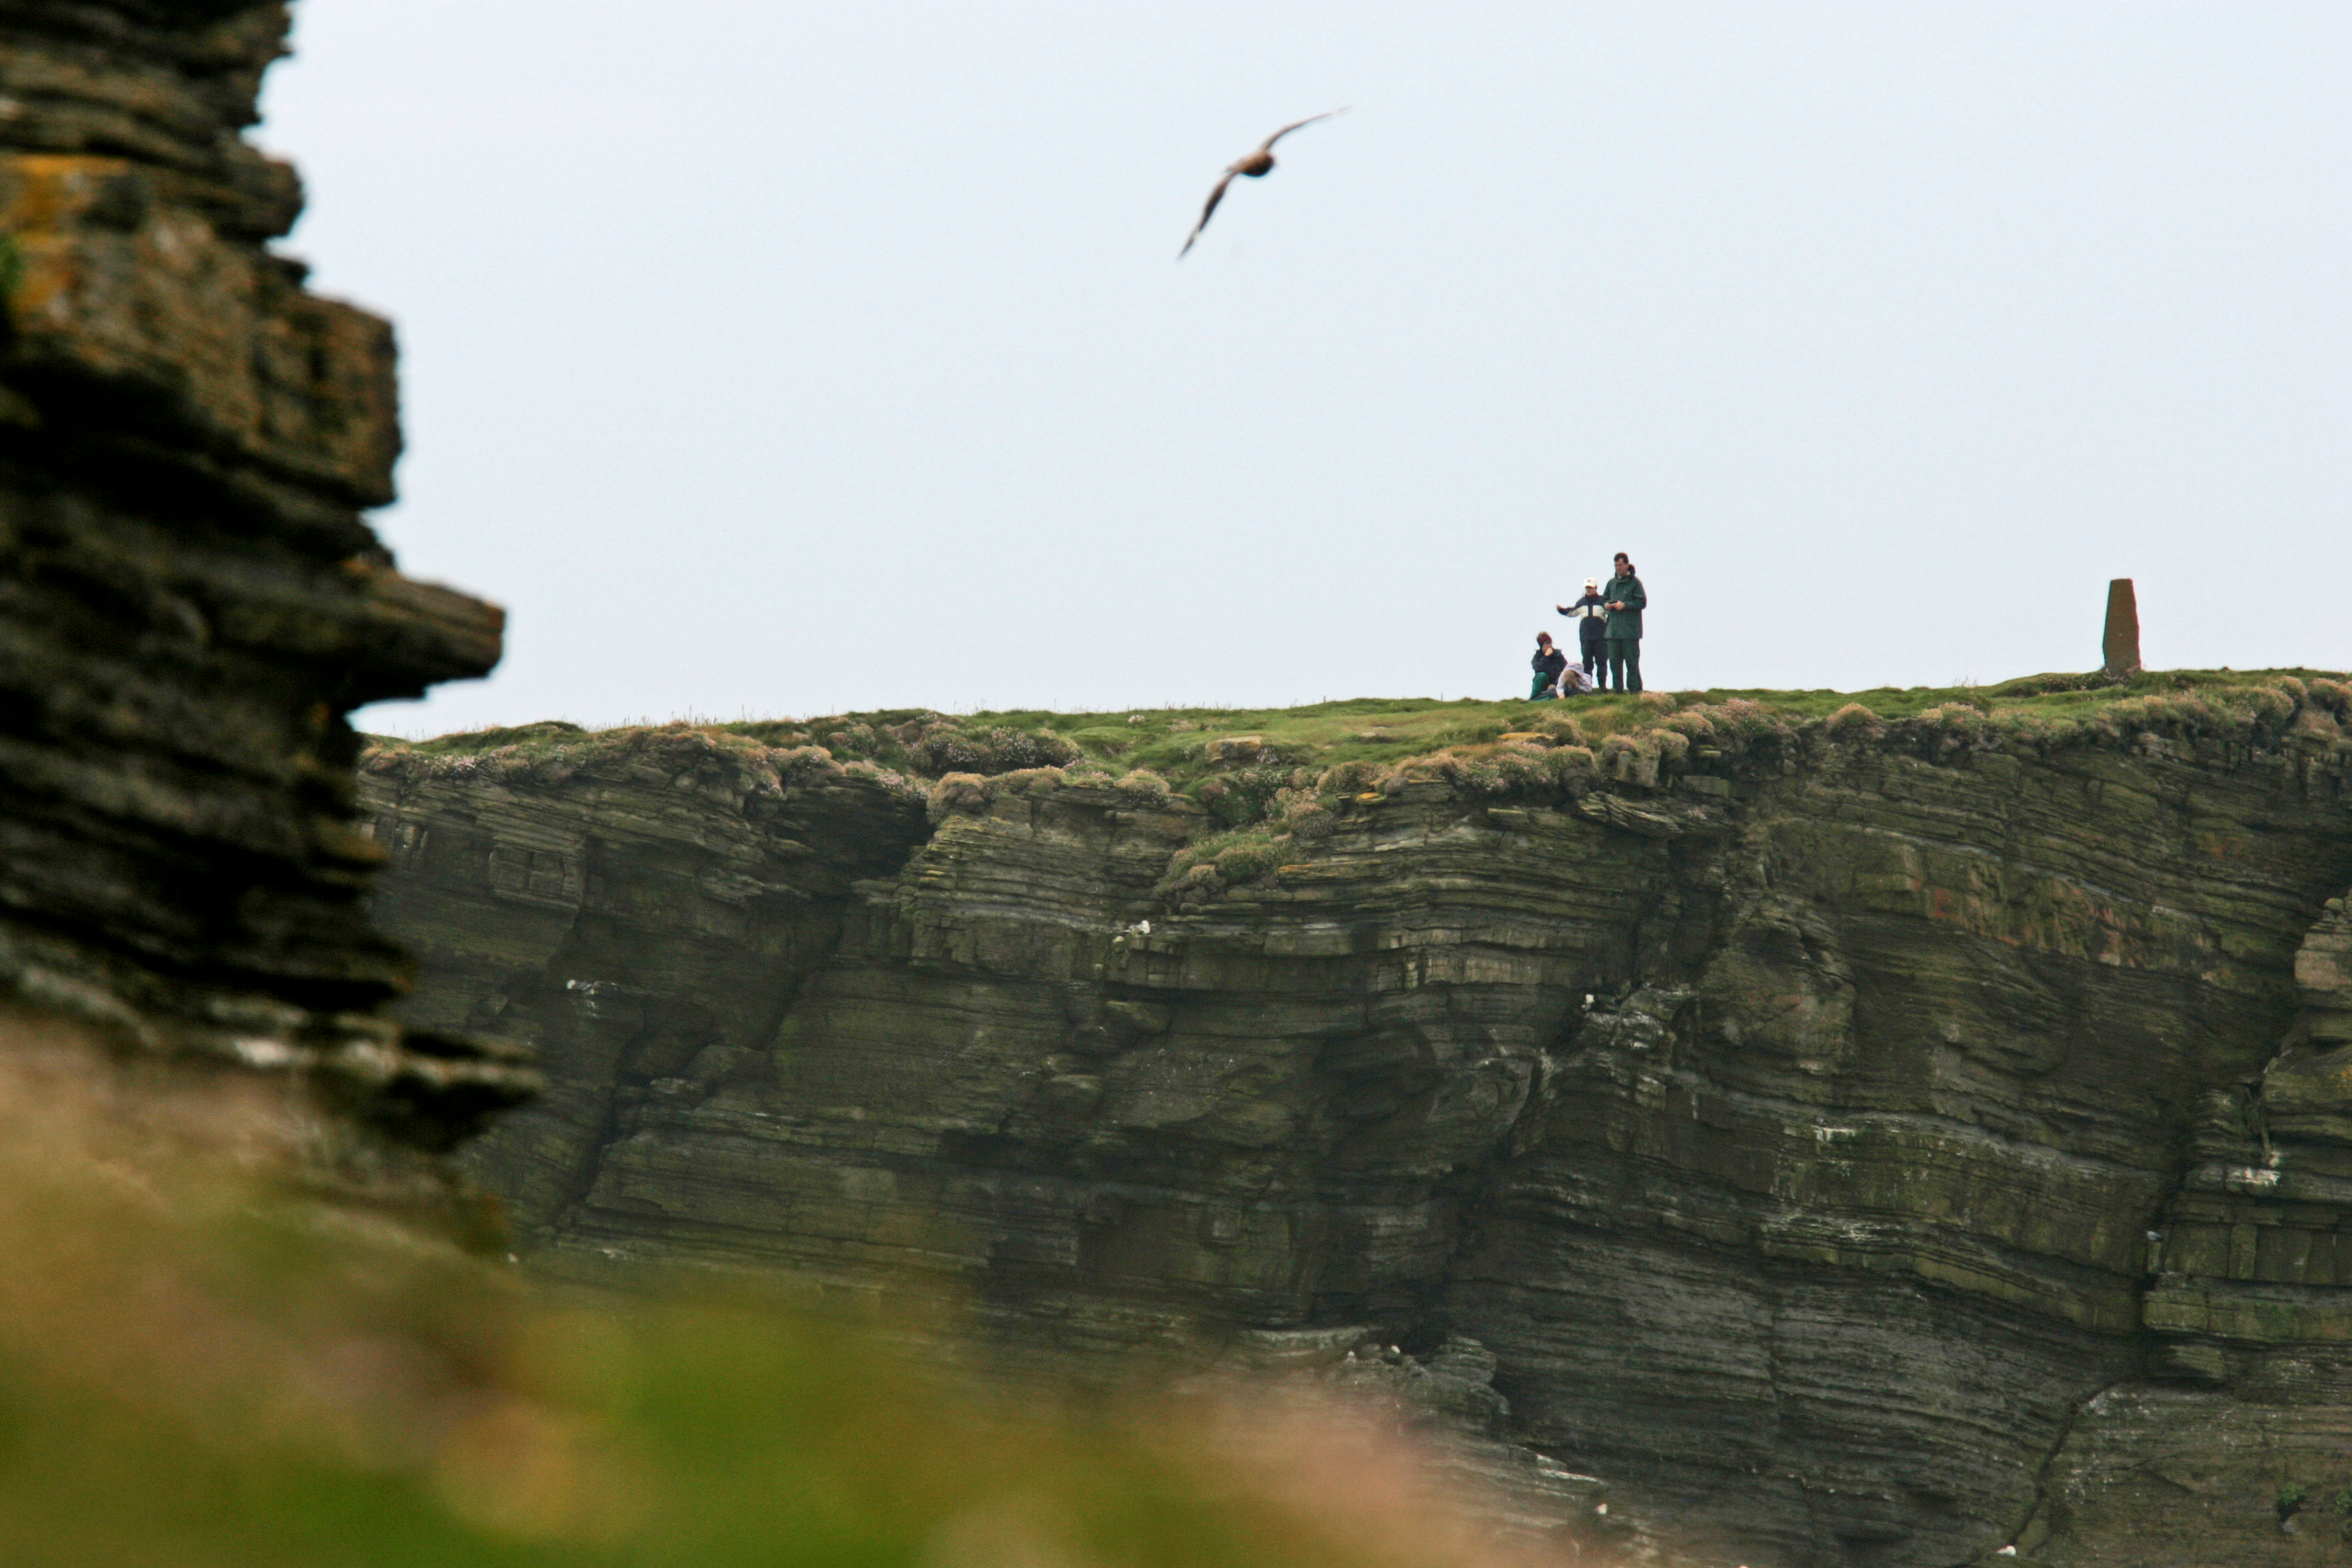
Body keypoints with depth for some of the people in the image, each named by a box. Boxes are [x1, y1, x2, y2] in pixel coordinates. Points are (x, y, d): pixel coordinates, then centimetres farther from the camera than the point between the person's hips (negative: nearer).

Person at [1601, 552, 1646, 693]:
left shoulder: (1635, 582, -2)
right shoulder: (1612, 583, 14)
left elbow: (1642, 602, -6)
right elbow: (1604, 599, 22)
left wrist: (1625, 605, -15)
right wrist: (1606, 604, -1)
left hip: (1630, 631, -6)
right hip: (1614, 631, 6)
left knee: (1632, 661, -5)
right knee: (1614, 661, 5)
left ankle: (1635, 689, -3)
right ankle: (1618, 689, 11)